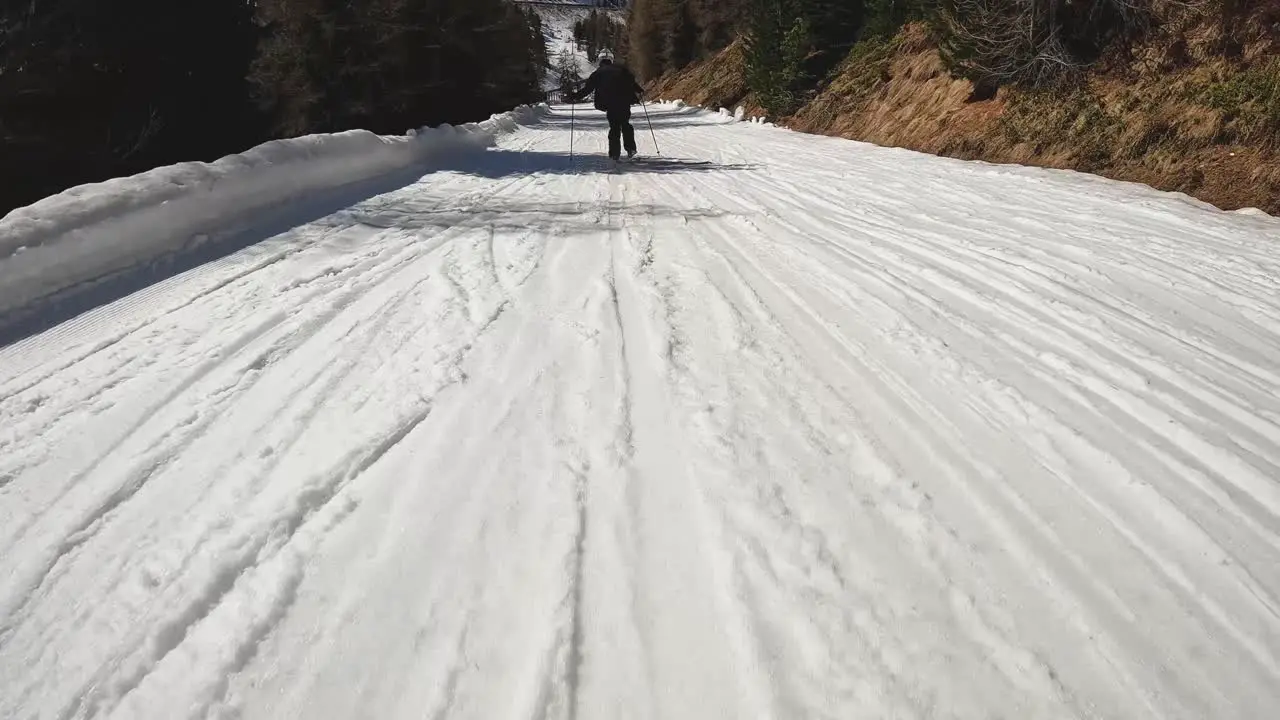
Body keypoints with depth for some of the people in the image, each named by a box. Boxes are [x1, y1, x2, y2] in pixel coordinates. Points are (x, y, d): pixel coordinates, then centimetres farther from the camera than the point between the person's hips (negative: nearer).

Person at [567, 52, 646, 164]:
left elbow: (588, 88, 3)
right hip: (624, 102, 1)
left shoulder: (598, 73, 8)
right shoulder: (621, 69, 12)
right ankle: (630, 148, 6)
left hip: (610, 105, -1)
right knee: (626, 124, 16)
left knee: (614, 127, 6)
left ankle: (615, 154, -3)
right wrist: (639, 91, 24)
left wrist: (575, 97, 9)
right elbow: (632, 81, 9)